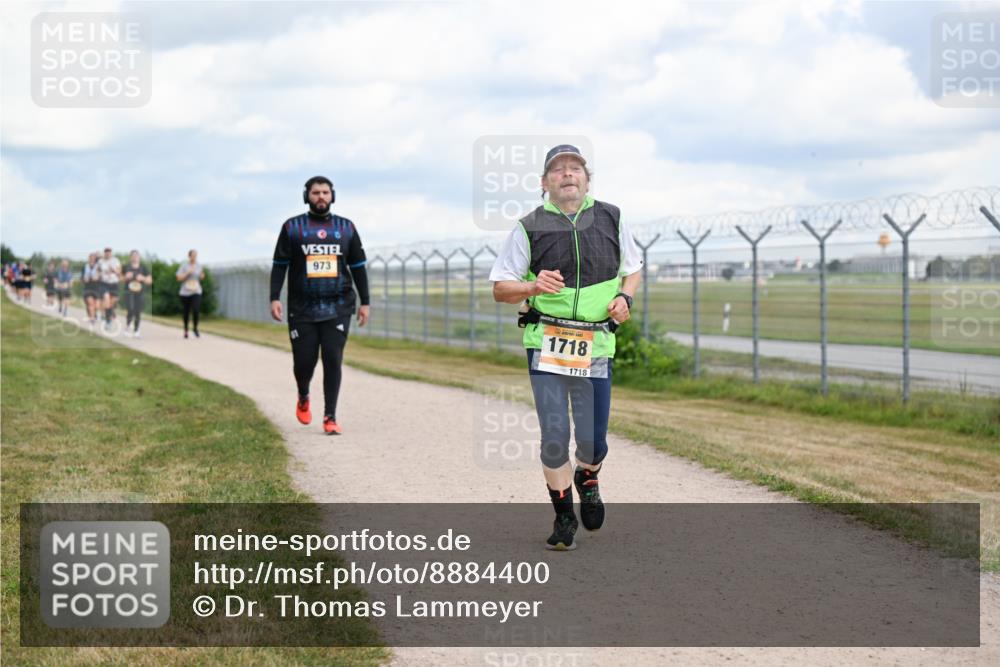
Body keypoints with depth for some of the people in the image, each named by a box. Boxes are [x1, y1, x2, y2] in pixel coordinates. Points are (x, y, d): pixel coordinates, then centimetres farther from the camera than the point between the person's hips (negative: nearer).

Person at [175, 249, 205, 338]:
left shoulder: (199, 266, 5)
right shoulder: (184, 266, -2)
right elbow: (179, 278, -6)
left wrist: (202, 275, -6)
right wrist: (188, 273, -15)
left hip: (196, 292, 1)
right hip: (185, 292, -1)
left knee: (196, 310, -18)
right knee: (186, 312, 6)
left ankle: (195, 328, 0)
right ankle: (185, 329, 26)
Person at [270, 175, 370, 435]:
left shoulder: (346, 228, 9)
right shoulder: (292, 227, 4)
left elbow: (358, 267, 12)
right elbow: (279, 265, 5)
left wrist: (365, 302, 7)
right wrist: (275, 298, -6)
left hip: (338, 309, 1)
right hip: (302, 309, -1)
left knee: (333, 360, -7)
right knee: (304, 361, 1)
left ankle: (330, 418, -2)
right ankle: (303, 398, 32)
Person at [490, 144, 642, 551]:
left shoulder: (610, 219, 7)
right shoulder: (530, 228, 0)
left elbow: (633, 269, 20)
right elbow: (500, 288, 2)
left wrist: (624, 297, -1)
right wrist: (533, 287, -17)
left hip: (596, 347, 2)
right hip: (546, 344, -2)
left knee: (593, 441, 2)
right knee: (554, 436, -7)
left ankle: (587, 479, 38)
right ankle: (563, 516, 13)